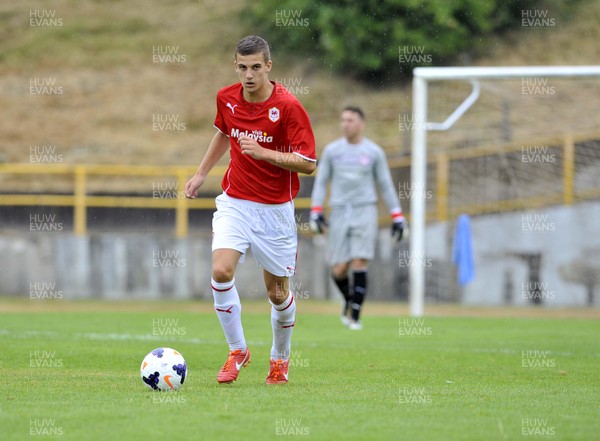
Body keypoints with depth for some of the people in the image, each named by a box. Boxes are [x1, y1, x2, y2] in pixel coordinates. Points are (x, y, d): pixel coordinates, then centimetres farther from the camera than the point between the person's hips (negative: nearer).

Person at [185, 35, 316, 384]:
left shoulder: (288, 106, -16)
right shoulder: (226, 98, 0)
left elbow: (308, 164, -17)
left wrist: (263, 152, -26)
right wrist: (202, 172, 24)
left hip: (275, 208, -3)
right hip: (235, 202, 3)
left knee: (278, 292, 5)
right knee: (221, 271, -20)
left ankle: (280, 358, 32)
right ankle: (238, 350, -2)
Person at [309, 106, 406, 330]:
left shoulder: (374, 152, 5)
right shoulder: (331, 150, 8)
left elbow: (386, 185, 11)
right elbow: (321, 182, 11)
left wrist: (397, 216, 8)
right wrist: (316, 212, 1)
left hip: (365, 211, -1)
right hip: (340, 211, 2)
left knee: (359, 262, -13)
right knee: (339, 269, -4)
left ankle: (355, 316, -8)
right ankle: (349, 301, 26)